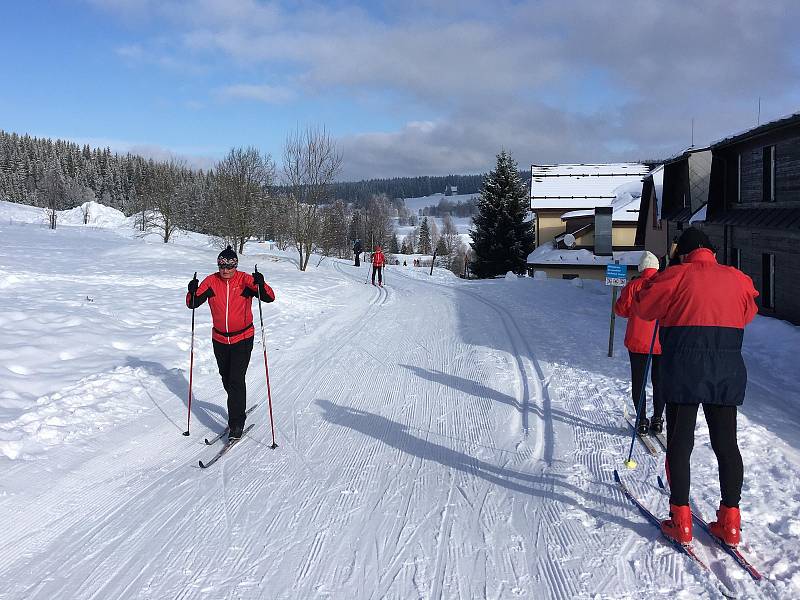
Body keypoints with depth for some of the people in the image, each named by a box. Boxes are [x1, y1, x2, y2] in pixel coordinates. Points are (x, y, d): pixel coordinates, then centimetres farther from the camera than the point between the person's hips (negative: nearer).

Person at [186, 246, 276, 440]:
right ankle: (238, 409, 41)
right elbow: (193, 303, -5)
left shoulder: (245, 280, -12)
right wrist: (192, 292, -26)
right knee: (226, 378, 18)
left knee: (236, 380, -10)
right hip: (219, 339, 4)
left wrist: (261, 285, -38)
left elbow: (269, 298, -19)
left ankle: (236, 423, -2)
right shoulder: (211, 281, -4)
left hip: (243, 338, -4)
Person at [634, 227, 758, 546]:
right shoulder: (738, 279, 7)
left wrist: (651, 284, 20)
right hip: (728, 374, 4)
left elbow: (643, 308, 3)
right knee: (726, 444, 10)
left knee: (679, 444, 4)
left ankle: (681, 522, 7)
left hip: (684, 373, -3)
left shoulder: (677, 275, -4)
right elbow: (748, 314, 24)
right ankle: (730, 522, 16)